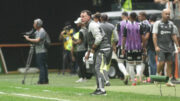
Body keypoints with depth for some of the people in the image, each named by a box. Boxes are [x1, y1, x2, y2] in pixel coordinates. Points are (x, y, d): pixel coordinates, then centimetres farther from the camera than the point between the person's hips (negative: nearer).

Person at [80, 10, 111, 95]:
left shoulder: (93, 25, -15)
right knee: (96, 69, 14)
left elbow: (99, 38, -25)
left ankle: (102, 90, -20)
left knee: (98, 68, -17)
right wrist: (88, 53, 29)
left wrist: (93, 48, -13)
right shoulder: (88, 26, 19)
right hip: (97, 50, 11)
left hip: (102, 49, -11)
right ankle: (99, 88, 22)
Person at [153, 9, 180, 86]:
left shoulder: (171, 24, 11)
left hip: (169, 47, 4)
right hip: (161, 47, -4)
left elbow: (173, 36, 16)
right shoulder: (157, 24, -2)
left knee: (169, 63, 1)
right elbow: (154, 36, -6)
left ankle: (169, 81, 4)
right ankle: (158, 75, 14)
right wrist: (156, 46, -16)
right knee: (162, 63, -13)